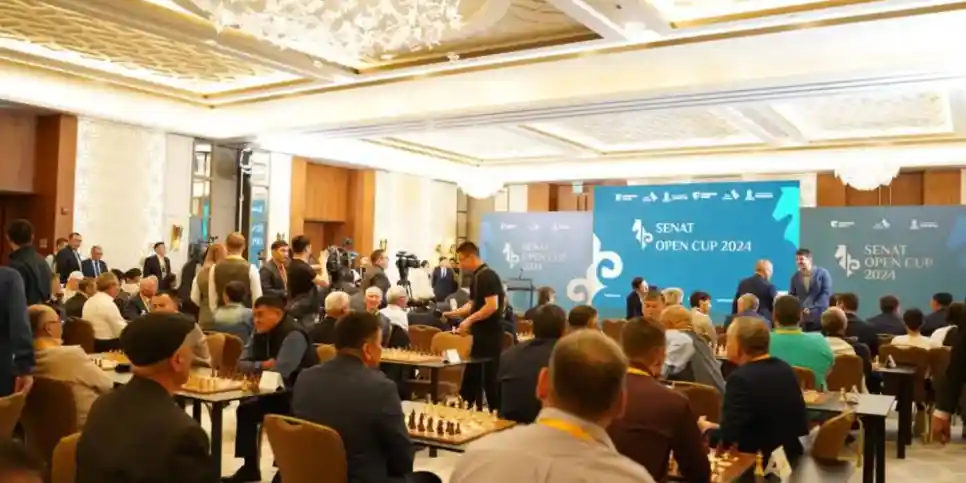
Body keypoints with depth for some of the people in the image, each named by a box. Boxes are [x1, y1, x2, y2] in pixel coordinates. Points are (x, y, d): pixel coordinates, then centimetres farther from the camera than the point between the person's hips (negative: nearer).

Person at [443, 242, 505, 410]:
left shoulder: (487, 276, -17)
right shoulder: (477, 276, 13)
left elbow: (492, 306, -25)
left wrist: (469, 320, -20)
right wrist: (454, 313, 9)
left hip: (490, 336, -10)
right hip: (481, 335, 10)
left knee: (490, 379, -2)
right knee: (471, 377, 16)